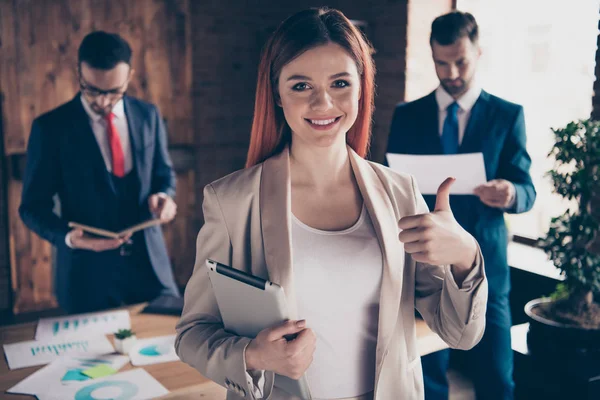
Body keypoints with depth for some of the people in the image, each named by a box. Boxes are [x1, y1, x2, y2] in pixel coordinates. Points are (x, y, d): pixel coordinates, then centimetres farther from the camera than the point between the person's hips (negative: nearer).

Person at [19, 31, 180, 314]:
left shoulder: (148, 115, 2)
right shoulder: (50, 127, -7)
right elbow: (33, 206, -4)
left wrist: (163, 196, -10)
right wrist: (68, 236, -23)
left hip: (149, 262, 3)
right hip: (87, 270, -2)